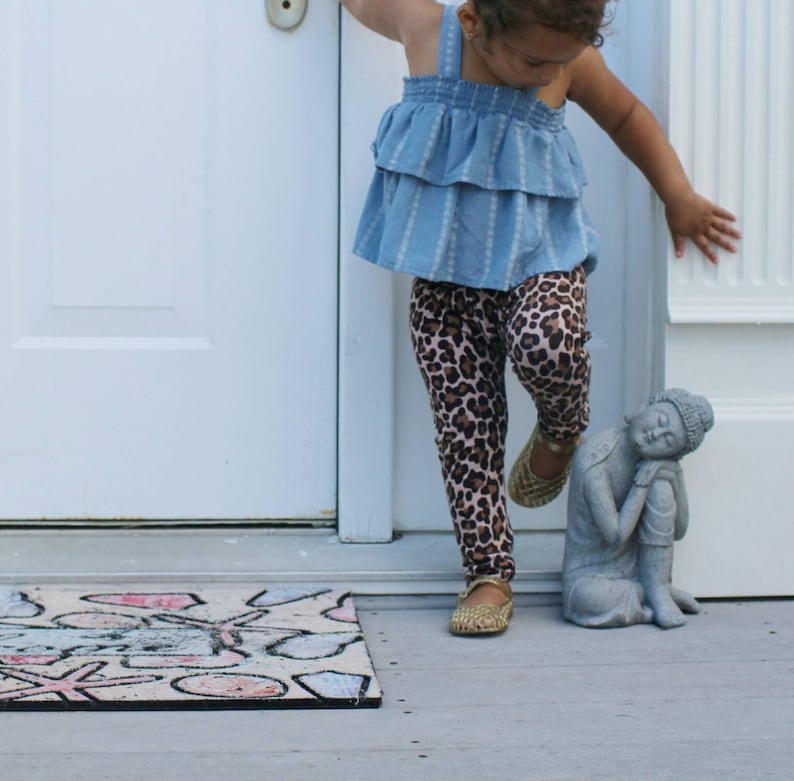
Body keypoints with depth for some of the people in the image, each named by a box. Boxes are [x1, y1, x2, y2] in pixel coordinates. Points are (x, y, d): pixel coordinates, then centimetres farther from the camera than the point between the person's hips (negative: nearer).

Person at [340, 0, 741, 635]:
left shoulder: (570, 62, -5)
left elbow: (627, 116, 14)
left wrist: (679, 196, 14)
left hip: (538, 255, -1)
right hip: (447, 269, 1)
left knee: (547, 342, -32)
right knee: (464, 423, -3)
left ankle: (560, 434, 2)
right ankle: (489, 573, 7)